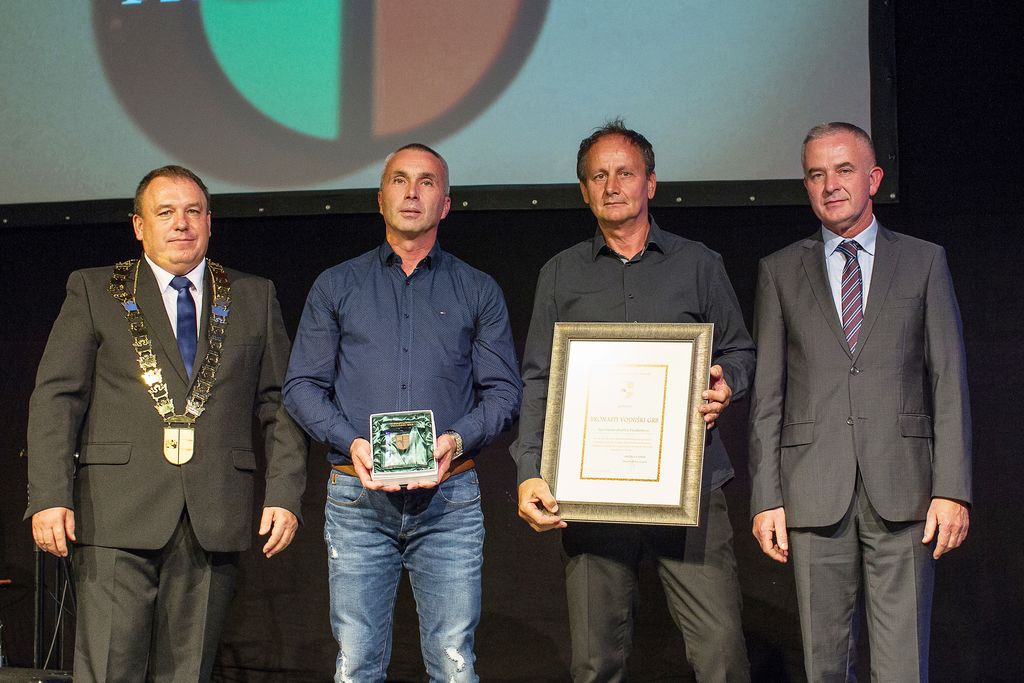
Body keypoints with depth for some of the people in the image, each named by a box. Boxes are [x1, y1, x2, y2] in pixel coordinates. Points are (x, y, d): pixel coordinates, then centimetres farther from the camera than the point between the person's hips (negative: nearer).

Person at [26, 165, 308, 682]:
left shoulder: (255, 298, 14)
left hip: (214, 518, 2)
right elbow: (55, 399, 2)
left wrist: (284, 495, -1)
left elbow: (281, 404, 11)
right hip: (116, 515, -2)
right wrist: (49, 498, -9)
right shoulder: (93, 291, 9)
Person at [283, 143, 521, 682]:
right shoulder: (336, 286, 13)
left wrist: (457, 439, -12)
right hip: (357, 496, 0)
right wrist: (350, 442, -10)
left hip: (450, 498, 0)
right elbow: (302, 386, 8)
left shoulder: (479, 292, 12)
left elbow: (504, 391, 7)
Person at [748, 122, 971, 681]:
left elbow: (949, 379, 5)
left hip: (903, 489, -1)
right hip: (815, 489, 1)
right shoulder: (780, 272, 11)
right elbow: (767, 394, 8)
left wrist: (953, 488, -4)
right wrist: (766, 498, 0)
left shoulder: (924, 262, 10)